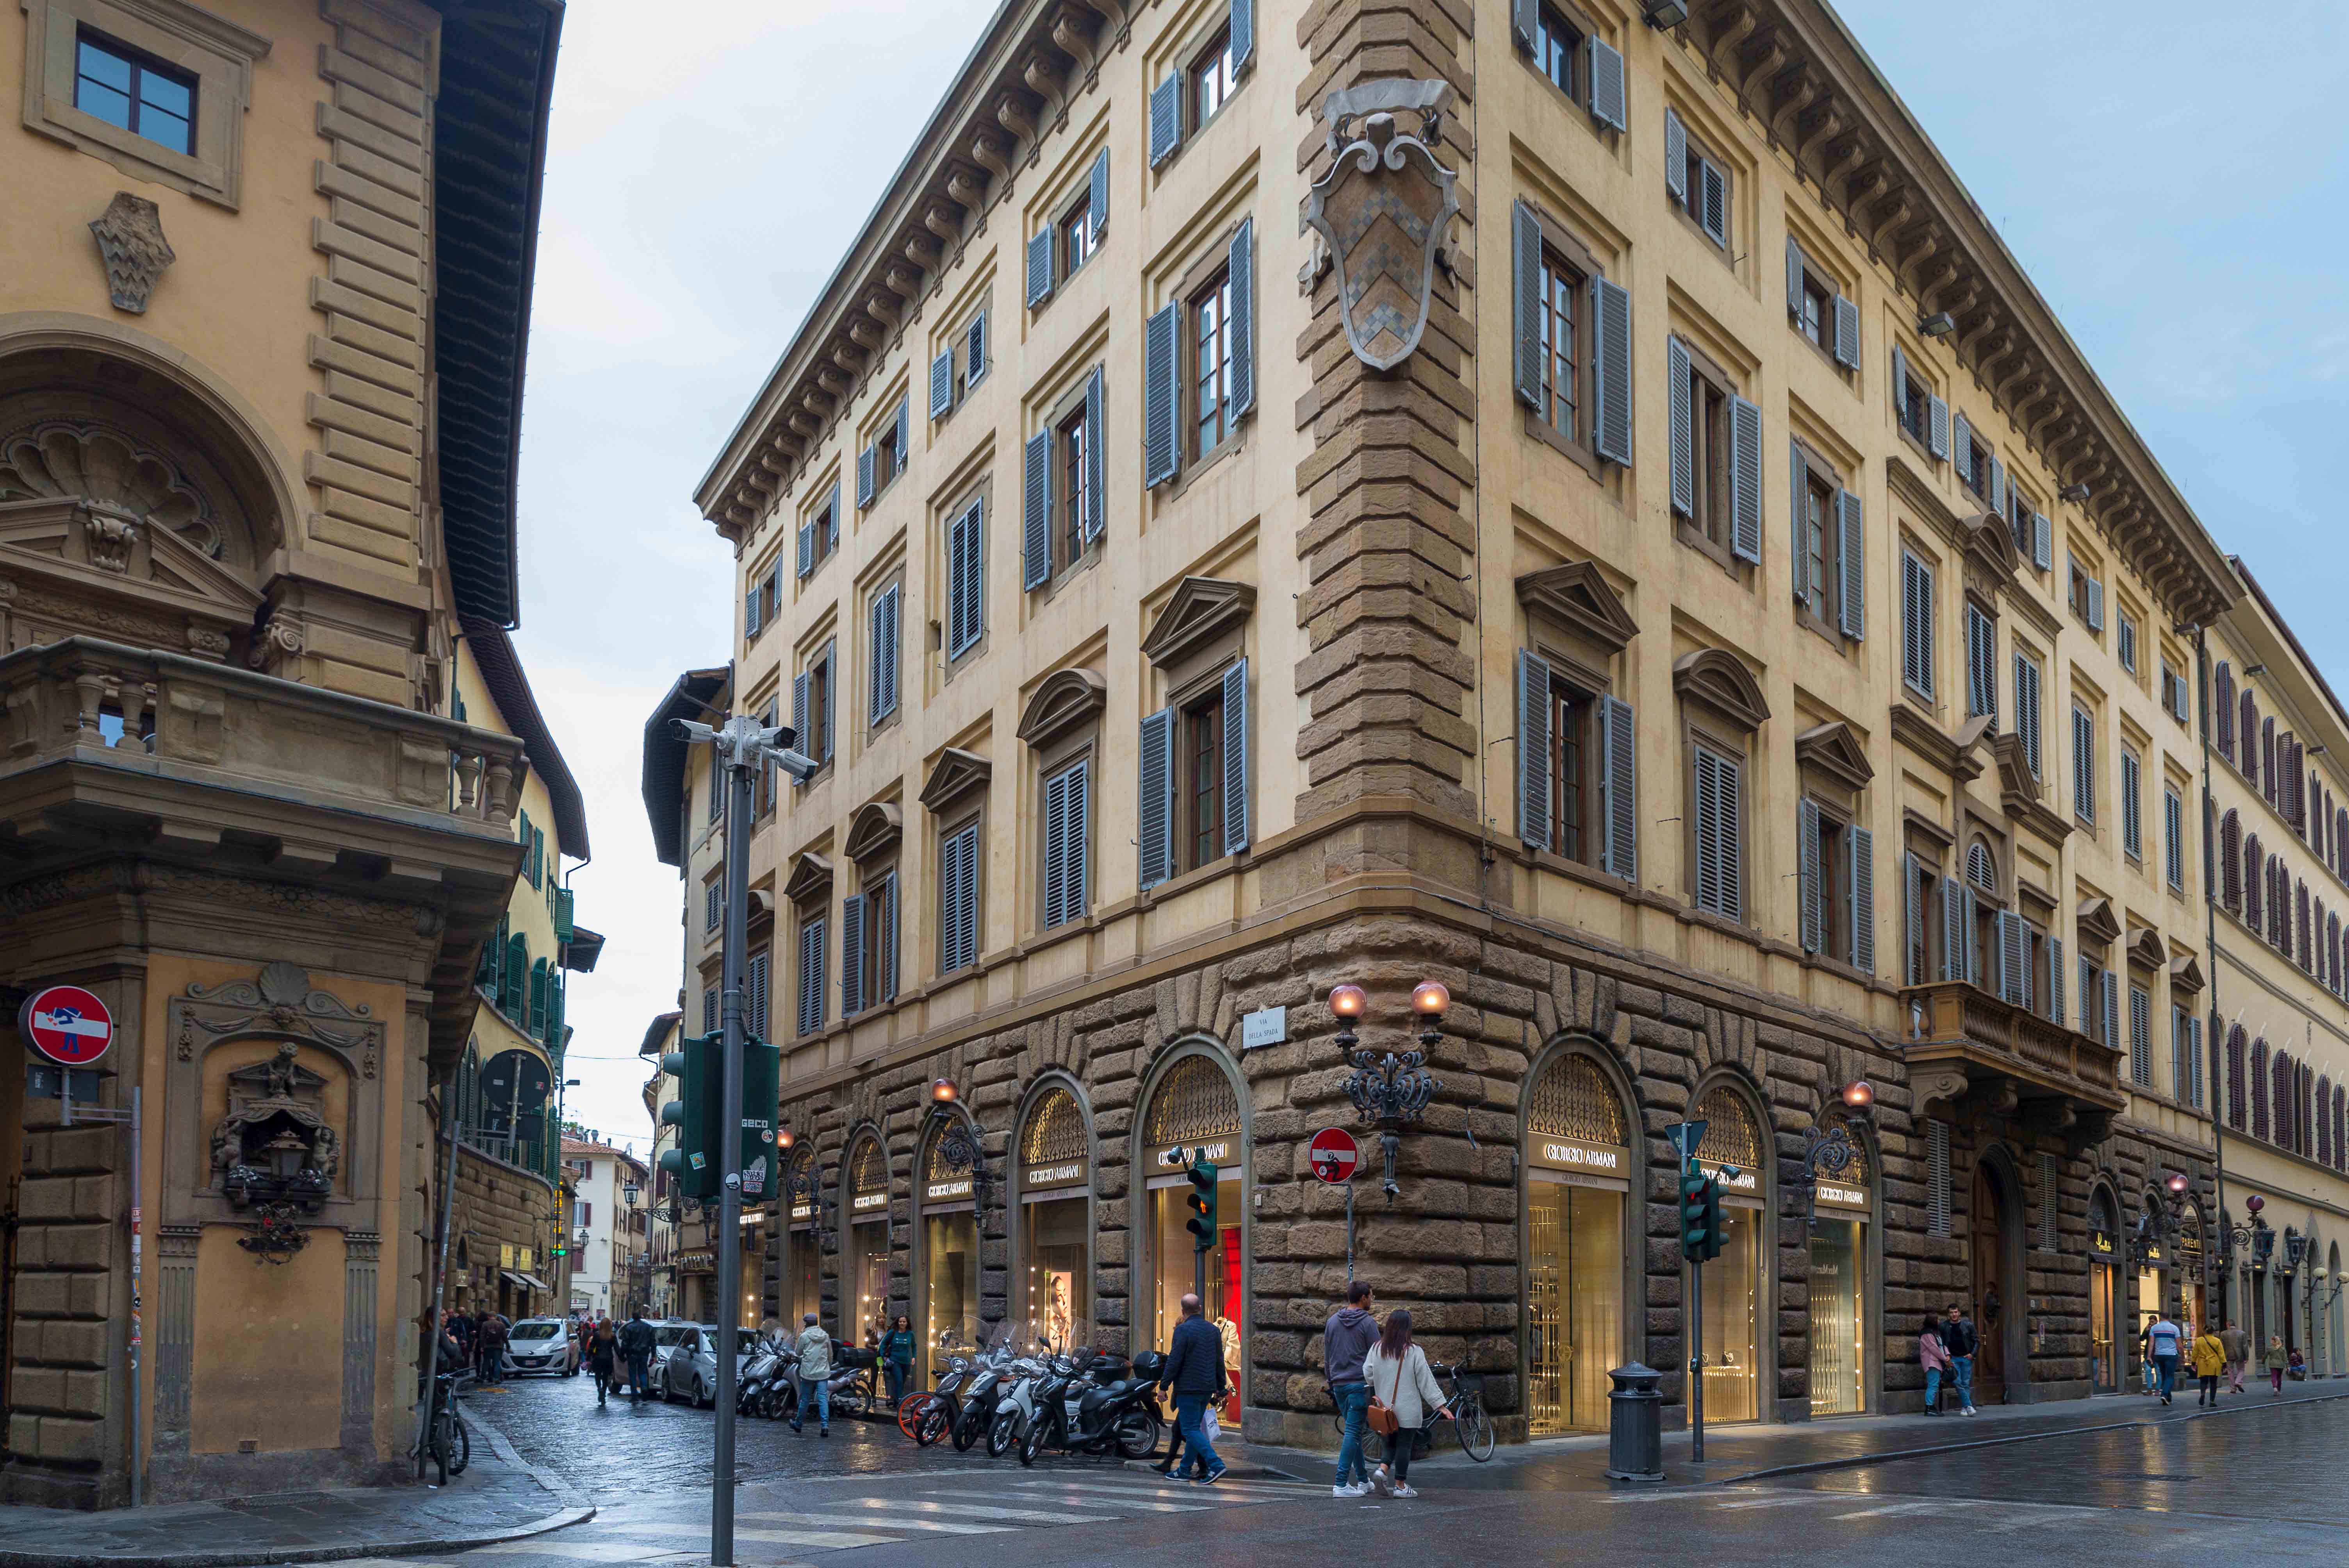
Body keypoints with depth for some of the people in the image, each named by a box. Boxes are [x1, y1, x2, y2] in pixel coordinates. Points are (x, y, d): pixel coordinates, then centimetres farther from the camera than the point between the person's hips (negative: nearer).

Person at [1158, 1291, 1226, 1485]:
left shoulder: (1183, 1330, -12)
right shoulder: (1213, 1329, 11)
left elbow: (1174, 1361, -15)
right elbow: (1220, 1361, 17)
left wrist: (1164, 1385, -8)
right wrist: (1219, 1387, 25)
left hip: (1189, 1388, -8)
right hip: (1207, 1388, 8)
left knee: (1191, 1430, -6)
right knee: (1193, 1427, 16)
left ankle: (1215, 1465, -19)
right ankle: (1185, 1469, 21)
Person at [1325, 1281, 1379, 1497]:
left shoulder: (1332, 1322, 11)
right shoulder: (1368, 1322, -7)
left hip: (1339, 1385, 6)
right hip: (1359, 1383, -6)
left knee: (1354, 1430, 17)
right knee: (1352, 1432, -7)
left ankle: (1363, 1480, 22)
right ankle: (1341, 1485, -13)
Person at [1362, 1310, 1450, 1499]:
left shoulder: (1377, 1349, -1)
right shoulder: (1414, 1352, -12)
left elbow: (1368, 1375, 3)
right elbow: (1427, 1382, -10)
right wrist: (1441, 1405, -4)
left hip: (1385, 1408, 4)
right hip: (1407, 1410, -4)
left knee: (1392, 1443, 18)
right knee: (1404, 1444, 6)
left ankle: (1382, 1470, -3)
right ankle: (1400, 1485, 10)